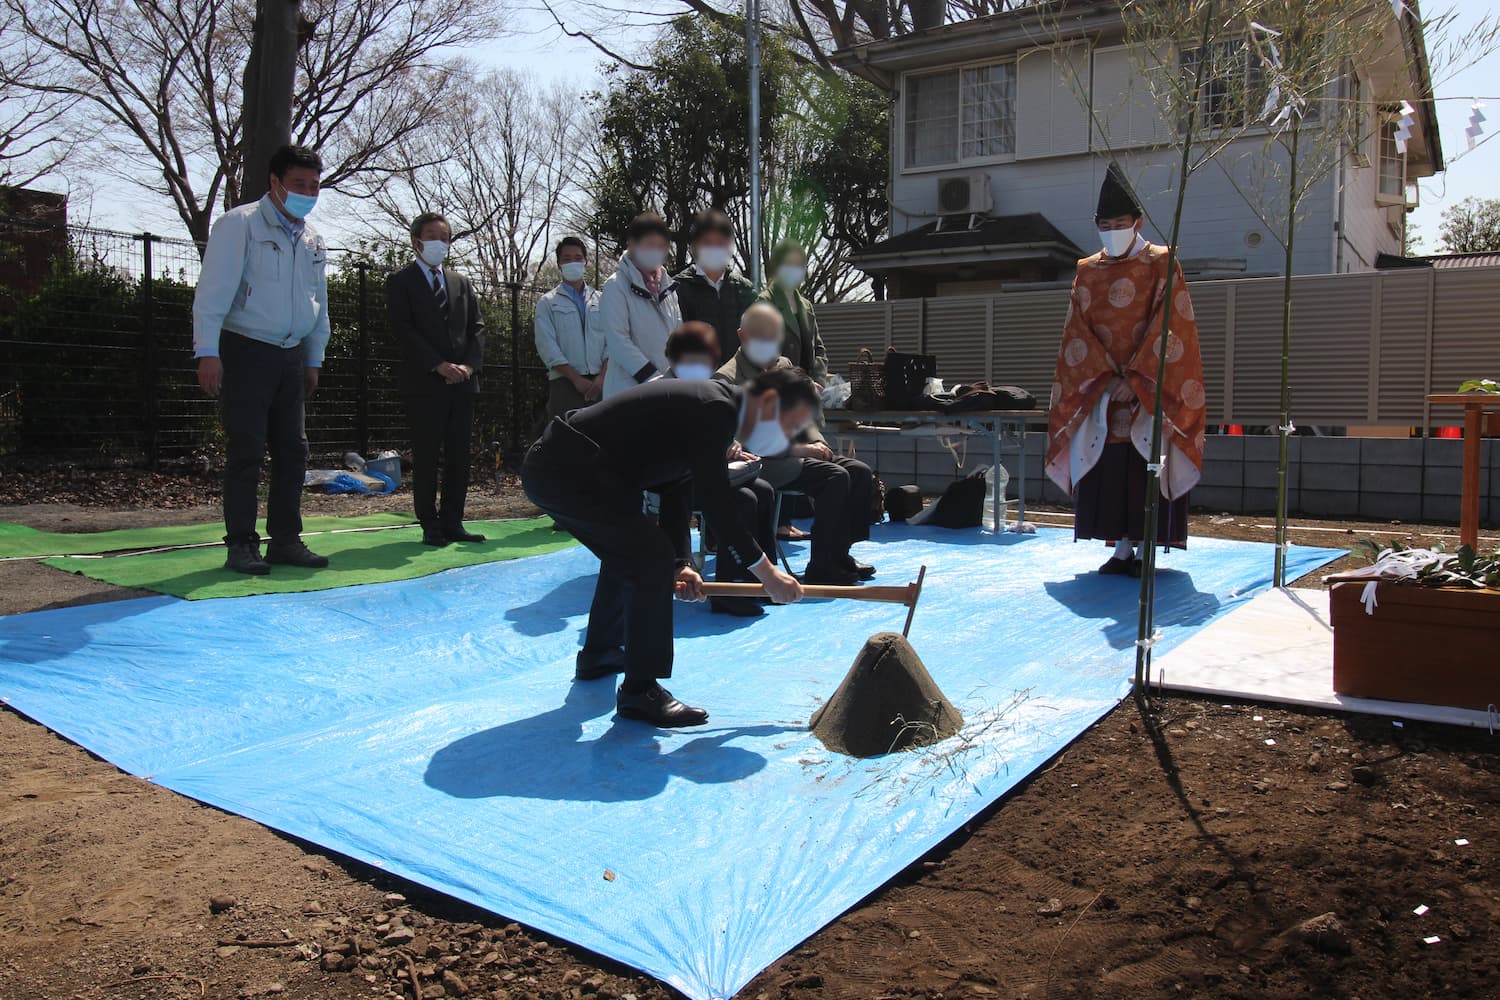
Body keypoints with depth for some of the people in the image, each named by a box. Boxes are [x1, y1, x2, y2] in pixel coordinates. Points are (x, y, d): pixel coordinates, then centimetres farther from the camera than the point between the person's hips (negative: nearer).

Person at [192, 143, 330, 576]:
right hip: (245, 351, -6)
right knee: (246, 452, -5)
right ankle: (241, 545, 3)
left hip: (291, 357, 7)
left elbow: (319, 305, 21)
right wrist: (208, 352, -19)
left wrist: (313, 361, 19)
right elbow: (213, 291, -12)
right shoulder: (240, 224, -6)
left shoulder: (313, 240, 14)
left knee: (293, 451, 6)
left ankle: (285, 540, 15)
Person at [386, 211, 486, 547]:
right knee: (426, 457, -2)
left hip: (463, 381, 5)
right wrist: (439, 365, -14)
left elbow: (477, 328, 13)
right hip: (424, 383, -5)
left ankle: (452, 523, 11)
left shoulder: (461, 283, 19)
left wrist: (469, 365, -4)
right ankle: (430, 526, 4)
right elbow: (403, 330, -6)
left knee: (459, 456, 4)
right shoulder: (400, 282, 4)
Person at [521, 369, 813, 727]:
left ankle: (598, 654, 43)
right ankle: (640, 691, -6)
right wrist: (764, 570, -14)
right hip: (569, 472, -11)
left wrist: (680, 563, 6)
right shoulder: (715, 409, -16)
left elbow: (675, 494, 16)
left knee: (629, 552, 25)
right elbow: (715, 499, -20)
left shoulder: (706, 408, 15)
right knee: (652, 557, -14)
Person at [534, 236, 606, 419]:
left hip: (599, 383, 2)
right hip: (565, 384, -2)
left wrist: (602, 377, -8)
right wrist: (577, 379, -11)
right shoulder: (548, 303, 9)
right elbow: (548, 349, -2)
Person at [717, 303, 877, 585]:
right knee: (835, 476, -25)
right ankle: (820, 568, -18)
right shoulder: (728, 379, -11)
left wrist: (817, 443, -1)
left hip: (793, 453, 9)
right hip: (761, 465, -9)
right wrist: (800, 449, -19)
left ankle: (839, 552, 1)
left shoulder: (784, 365, 15)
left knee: (861, 472, -6)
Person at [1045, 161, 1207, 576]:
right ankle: (1122, 547, 8)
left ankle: (1145, 549, 1)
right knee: (1108, 465, 1)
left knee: (1147, 466, -5)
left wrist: (1134, 377, -15)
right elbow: (1078, 332, 4)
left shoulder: (1160, 265, 1)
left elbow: (1168, 328, -7)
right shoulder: (1087, 272, 10)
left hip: (1149, 386, -3)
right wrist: (1107, 376, -9)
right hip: (1100, 387, 3)